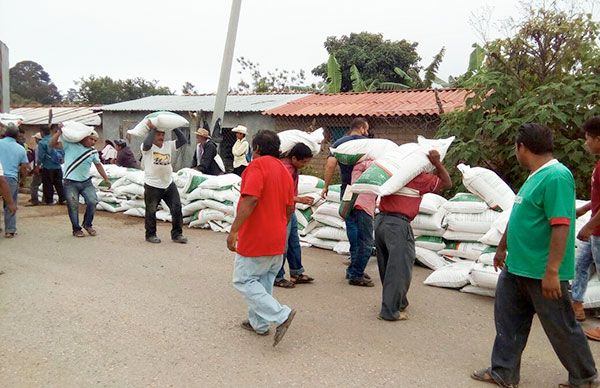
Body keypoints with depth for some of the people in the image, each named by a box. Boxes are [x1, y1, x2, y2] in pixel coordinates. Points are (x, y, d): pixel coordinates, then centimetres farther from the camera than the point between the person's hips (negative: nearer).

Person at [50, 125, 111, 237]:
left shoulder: (93, 152, 10)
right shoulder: (70, 144, -5)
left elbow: (98, 165, 20)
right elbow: (52, 144, -9)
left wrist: (106, 179, 21)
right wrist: (59, 132, -17)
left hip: (86, 182, 4)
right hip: (71, 183, -4)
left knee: (93, 202, -5)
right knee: (73, 206, -1)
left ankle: (88, 225, 18)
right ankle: (76, 229, 16)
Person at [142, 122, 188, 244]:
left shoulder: (168, 145, 8)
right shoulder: (148, 148, -7)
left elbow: (183, 141, 1)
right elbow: (147, 144, -30)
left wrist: (175, 128, -4)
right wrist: (152, 129, -20)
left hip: (169, 184, 5)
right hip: (152, 186, -5)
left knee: (177, 208, 3)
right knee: (151, 211, 7)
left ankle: (177, 234, 14)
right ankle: (150, 235, 24)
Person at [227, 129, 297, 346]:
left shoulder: (258, 165, -13)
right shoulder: (284, 169, 13)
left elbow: (250, 200, -26)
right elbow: (290, 208, 15)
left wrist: (234, 230, -24)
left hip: (255, 239, -8)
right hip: (277, 240, 9)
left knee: (244, 281, 0)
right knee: (264, 282, 17)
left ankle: (281, 315, -8)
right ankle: (259, 323, 25)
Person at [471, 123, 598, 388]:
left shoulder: (556, 177, -20)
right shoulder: (534, 177, 11)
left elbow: (561, 225, -26)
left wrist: (552, 271, -27)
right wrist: (502, 248, 26)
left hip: (542, 273, -9)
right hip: (516, 267, 9)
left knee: (561, 328, 8)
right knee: (508, 321, 14)